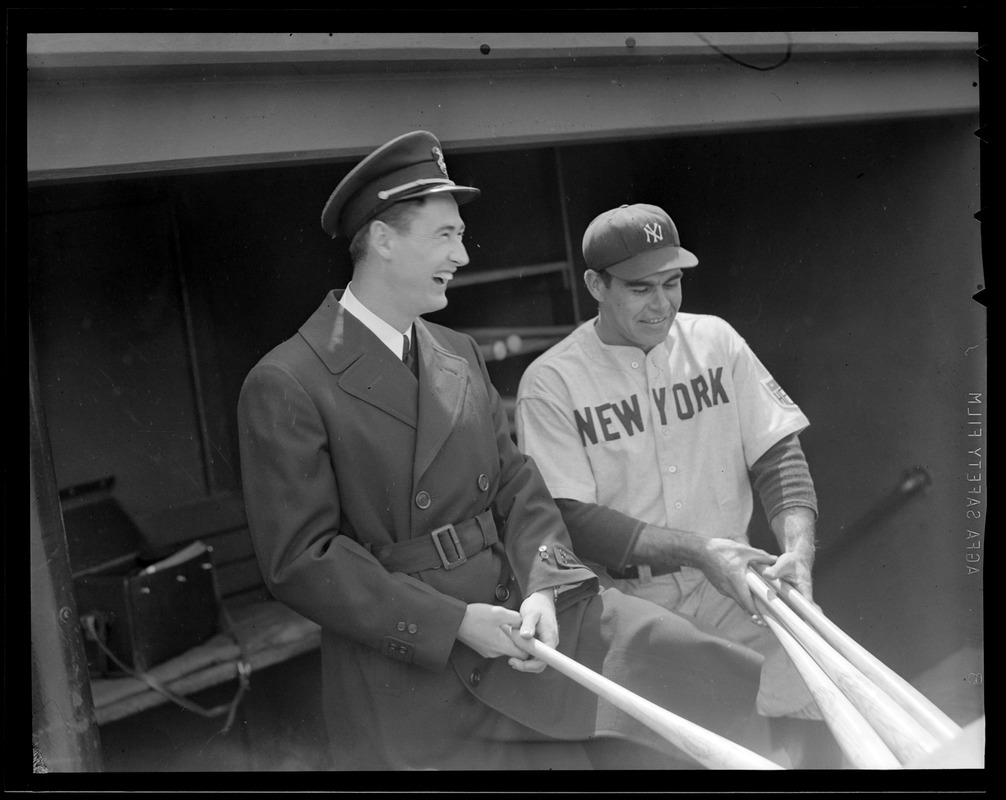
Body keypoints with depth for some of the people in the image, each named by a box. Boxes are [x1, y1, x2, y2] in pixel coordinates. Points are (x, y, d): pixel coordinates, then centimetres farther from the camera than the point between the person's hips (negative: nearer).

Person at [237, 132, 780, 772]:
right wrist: (455, 623, -18)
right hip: (407, 675, -5)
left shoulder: (461, 355, 11)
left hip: (512, 610, 6)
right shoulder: (286, 384, -11)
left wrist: (542, 589, -11)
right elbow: (300, 559, -15)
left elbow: (518, 488, 9)